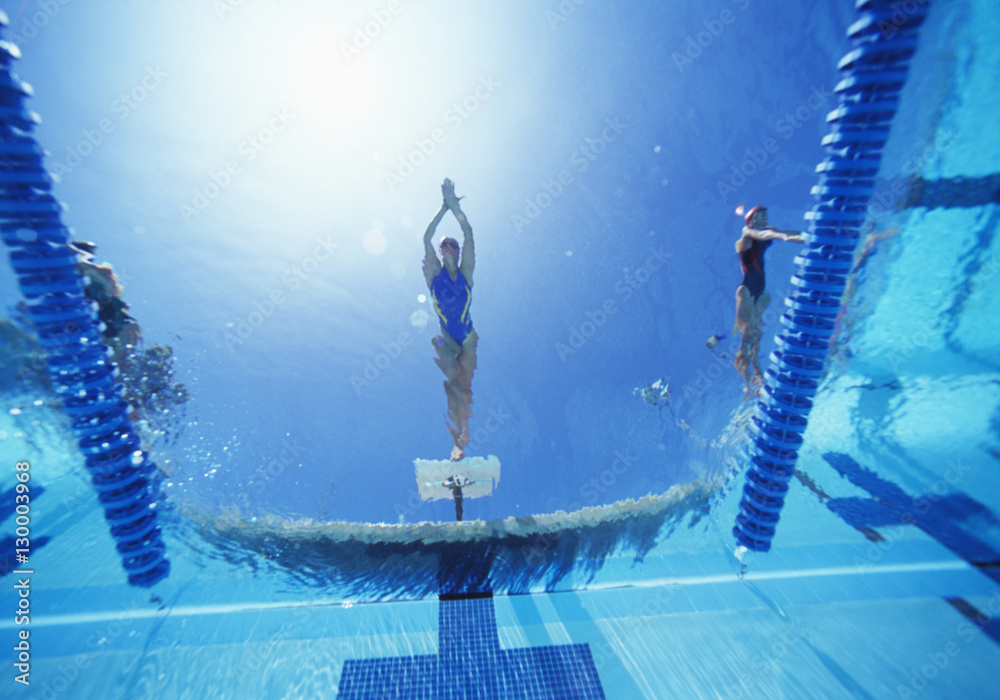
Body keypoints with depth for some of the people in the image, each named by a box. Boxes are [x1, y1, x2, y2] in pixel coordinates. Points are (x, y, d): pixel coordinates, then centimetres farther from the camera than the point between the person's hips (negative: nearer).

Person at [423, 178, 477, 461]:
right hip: (443, 338, -1)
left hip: (468, 337, 2)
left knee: (465, 388, 6)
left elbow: (469, 234, 0)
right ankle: (457, 442, -4)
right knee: (451, 389, -10)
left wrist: (454, 205, 0)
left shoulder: (466, 272, 5)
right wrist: (444, 207, -3)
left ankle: (466, 432, 22)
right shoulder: (434, 273, 3)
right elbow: (426, 238, -5)